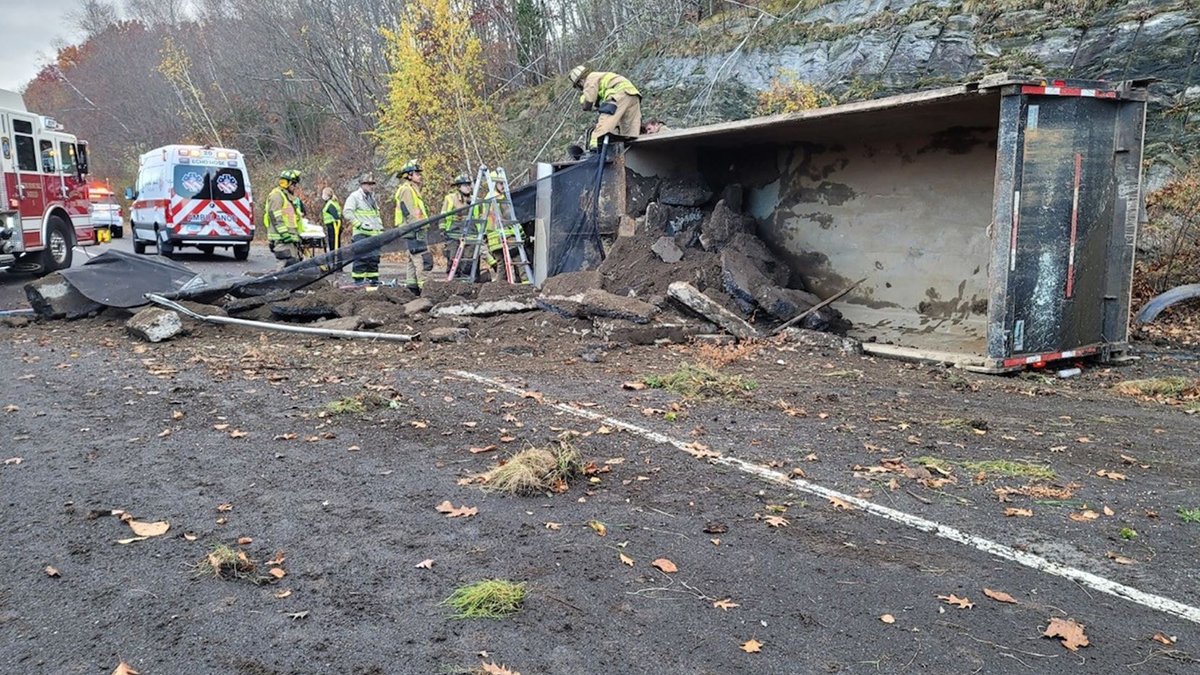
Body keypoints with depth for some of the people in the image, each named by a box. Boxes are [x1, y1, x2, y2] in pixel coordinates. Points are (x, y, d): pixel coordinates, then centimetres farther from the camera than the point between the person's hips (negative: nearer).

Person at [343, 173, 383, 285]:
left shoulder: (372, 197, 23)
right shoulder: (354, 196, -3)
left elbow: (377, 214, 33)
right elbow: (347, 212, -12)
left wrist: (380, 226, 20)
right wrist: (359, 224, -17)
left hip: (374, 233, 8)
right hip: (361, 233, -8)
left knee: (374, 257, 7)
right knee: (361, 257, -10)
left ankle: (373, 279, 13)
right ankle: (358, 279, -6)